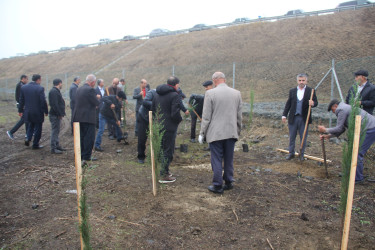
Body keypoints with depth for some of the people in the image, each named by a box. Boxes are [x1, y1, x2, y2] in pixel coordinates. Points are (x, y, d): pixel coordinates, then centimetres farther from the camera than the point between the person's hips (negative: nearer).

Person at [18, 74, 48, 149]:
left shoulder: (23, 87, 2)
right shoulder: (40, 88, -15)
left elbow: (21, 100, 7)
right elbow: (43, 101, -16)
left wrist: (20, 110, 16)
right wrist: (46, 111, -6)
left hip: (27, 112, 5)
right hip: (38, 112, -5)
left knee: (31, 125, 26)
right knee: (38, 128, 8)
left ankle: (28, 139, 11)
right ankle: (35, 144, 14)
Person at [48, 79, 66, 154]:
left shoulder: (56, 91, 17)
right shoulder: (53, 91, -16)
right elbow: (54, 104, -23)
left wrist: (61, 113, 16)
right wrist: (59, 114, -22)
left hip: (57, 114, 11)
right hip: (55, 115, -11)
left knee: (56, 131, 17)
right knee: (55, 131, -7)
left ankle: (57, 146, 27)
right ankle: (53, 148, -2)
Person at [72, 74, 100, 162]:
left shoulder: (79, 89, 13)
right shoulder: (90, 90, -14)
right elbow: (97, 103, -14)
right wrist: (97, 97, 7)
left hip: (78, 117, 8)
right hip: (88, 118, -8)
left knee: (81, 137, 16)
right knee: (89, 137, 0)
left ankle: (81, 155, 24)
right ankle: (87, 156, 3)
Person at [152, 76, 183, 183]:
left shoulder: (157, 94, 10)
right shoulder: (175, 95, -15)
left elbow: (152, 110, 16)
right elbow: (175, 114, -21)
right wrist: (180, 119, -3)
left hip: (158, 126, 8)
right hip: (169, 128, -8)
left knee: (162, 149, 20)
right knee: (168, 151, 1)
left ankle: (164, 170, 32)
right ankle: (164, 175, 6)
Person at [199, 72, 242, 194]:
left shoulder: (210, 93, -8)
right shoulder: (237, 93, 5)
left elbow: (206, 116, -8)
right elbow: (239, 116, 9)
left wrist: (202, 133, 1)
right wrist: (238, 131, 20)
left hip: (215, 133, -4)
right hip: (231, 132, 4)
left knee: (217, 160, 5)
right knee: (229, 159, 15)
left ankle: (217, 185, 12)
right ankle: (228, 182, 26)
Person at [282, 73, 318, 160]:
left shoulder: (311, 91, -1)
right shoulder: (292, 91, 6)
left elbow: (316, 103, -2)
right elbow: (288, 104, 8)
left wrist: (312, 103, -25)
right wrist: (284, 115, 3)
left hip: (304, 118, -2)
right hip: (293, 118, 2)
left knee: (303, 138, 8)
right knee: (292, 137, 10)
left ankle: (301, 154, 24)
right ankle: (291, 153, 24)